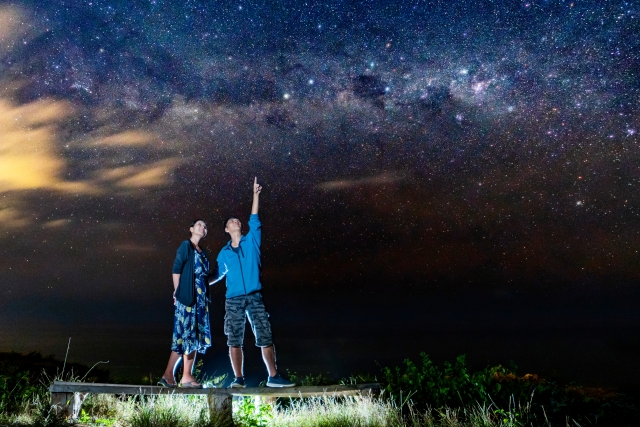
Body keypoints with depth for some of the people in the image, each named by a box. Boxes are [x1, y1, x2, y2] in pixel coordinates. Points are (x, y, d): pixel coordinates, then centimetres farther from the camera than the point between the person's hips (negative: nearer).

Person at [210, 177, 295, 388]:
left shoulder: (251, 241, 10)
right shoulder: (224, 253, 13)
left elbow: (254, 220, 0)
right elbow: (219, 274, 23)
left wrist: (255, 194, -5)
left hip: (254, 297, -1)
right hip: (233, 300, 1)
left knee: (265, 336, -3)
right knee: (234, 340, 0)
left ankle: (273, 377, 1)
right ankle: (238, 378, 7)